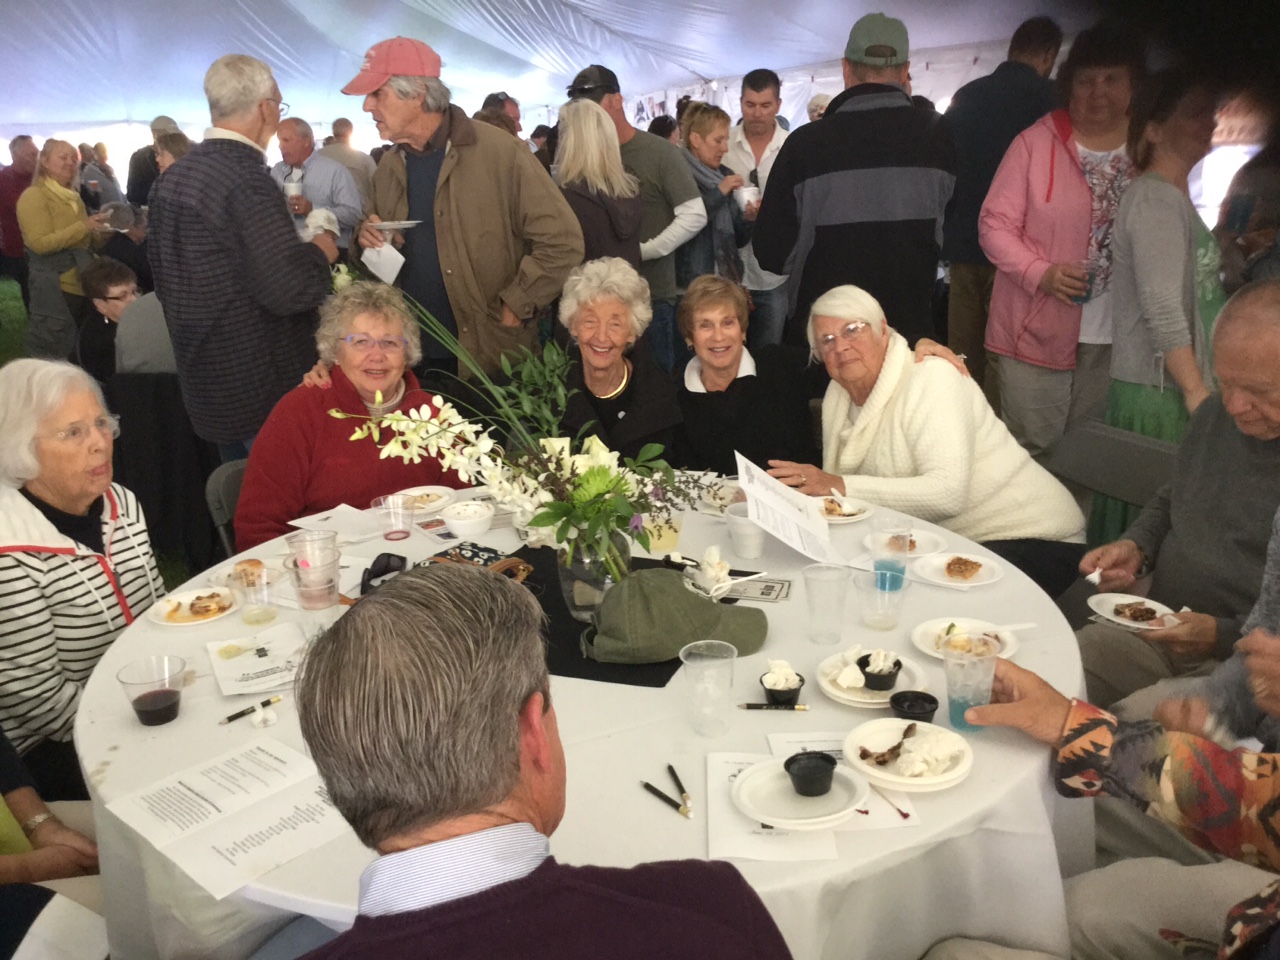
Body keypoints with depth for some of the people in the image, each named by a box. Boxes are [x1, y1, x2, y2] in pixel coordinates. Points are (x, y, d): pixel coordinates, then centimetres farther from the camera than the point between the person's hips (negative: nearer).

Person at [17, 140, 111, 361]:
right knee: (51, 360, -6)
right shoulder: (33, 196, -7)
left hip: (82, 285, 8)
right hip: (55, 290, -8)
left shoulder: (73, 197, 19)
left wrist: (101, 234, 6)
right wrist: (83, 226, -21)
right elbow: (40, 243, -18)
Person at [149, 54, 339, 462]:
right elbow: (289, 288, -26)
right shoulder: (247, 180, -20)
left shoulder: (173, 176, 8)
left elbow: (162, 273, 18)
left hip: (204, 378, 9)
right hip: (264, 388, -9)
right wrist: (321, 252, -7)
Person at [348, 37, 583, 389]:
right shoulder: (388, 168, 9)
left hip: (491, 363, -5)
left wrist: (512, 308, -13)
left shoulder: (500, 153, -11)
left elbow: (562, 242, -12)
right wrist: (367, 241, -1)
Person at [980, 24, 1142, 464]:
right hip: (1038, 330, -3)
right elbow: (995, 225, -3)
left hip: (1115, 339, 3)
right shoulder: (1036, 142, -2)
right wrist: (1040, 274, -17)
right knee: (1031, 455, 1)